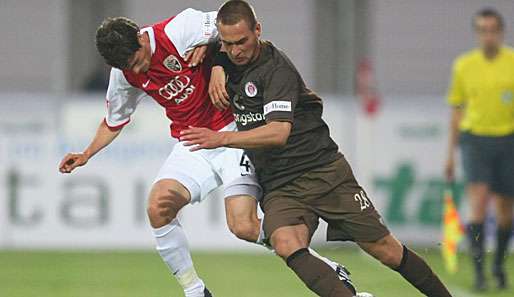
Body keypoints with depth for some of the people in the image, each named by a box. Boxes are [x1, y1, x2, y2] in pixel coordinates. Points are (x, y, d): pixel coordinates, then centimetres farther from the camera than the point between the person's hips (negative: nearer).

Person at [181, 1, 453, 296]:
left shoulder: (276, 67, -16)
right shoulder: (229, 60, 4)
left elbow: (278, 132, -28)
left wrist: (222, 138, -36)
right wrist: (215, 68, 6)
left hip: (323, 171, -5)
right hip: (279, 187, 5)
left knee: (387, 251, -2)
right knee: (286, 245, -29)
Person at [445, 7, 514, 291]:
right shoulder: (463, 65, 6)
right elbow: (457, 111, 13)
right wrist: (450, 153, 13)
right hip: (474, 139, 0)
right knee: (477, 203, -15)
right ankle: (478, 270, -15)